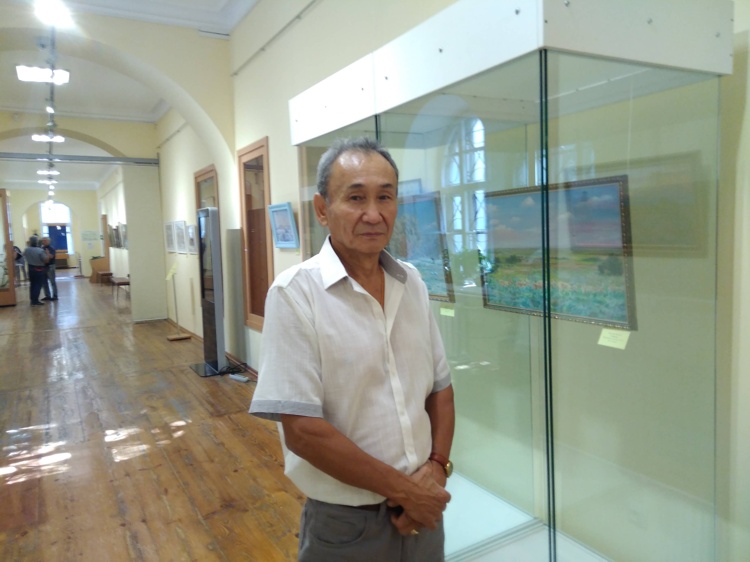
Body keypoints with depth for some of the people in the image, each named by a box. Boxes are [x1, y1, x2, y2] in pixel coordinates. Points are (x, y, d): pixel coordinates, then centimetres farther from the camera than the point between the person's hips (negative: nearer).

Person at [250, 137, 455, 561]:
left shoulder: (412, 284, 0)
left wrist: (436, 468, -8)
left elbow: (440, 387, 6)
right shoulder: (296, 293, -17)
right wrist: (403, 488, -14)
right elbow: (302, 430, -20)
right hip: (346, 524, -4)